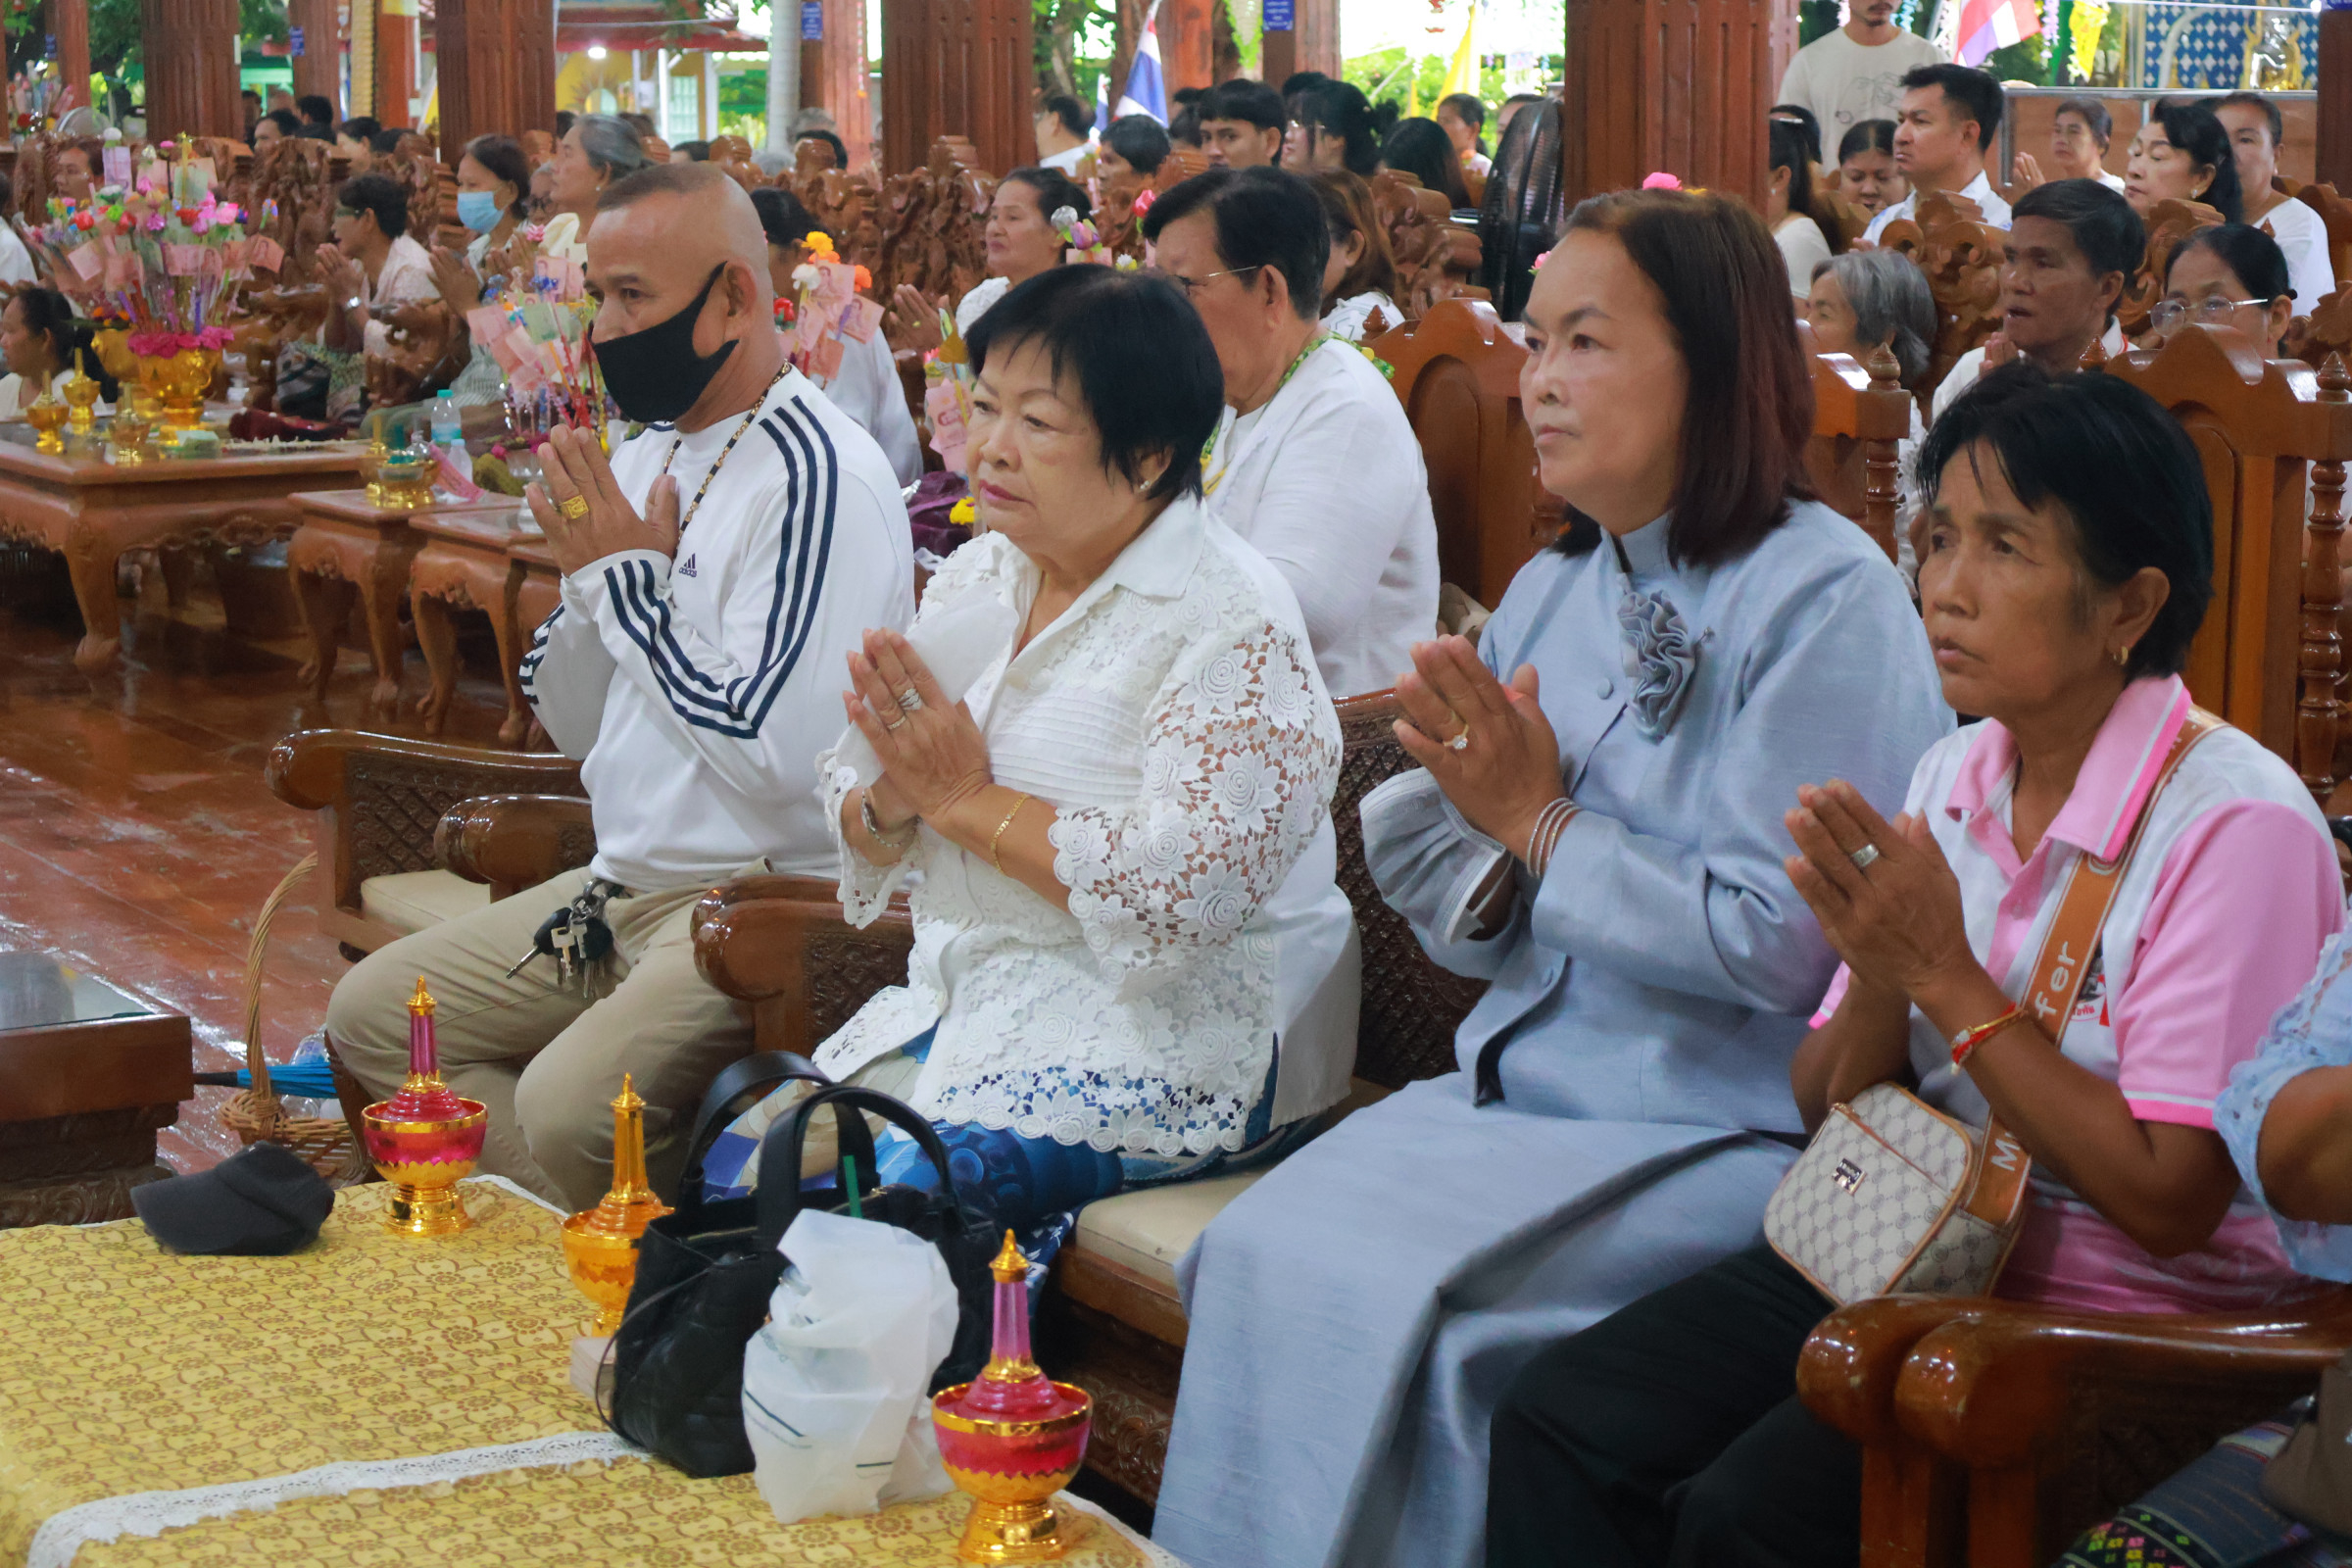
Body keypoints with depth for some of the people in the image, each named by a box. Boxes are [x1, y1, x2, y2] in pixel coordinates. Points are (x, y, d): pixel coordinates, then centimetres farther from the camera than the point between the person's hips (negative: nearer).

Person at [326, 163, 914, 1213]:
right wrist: (593, 577, -4)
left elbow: (777, 751, -26)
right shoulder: (645, 454, 12)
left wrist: (629, 574, -14)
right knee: (371, 1012, 5)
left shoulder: (821, 477, -16)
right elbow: (572, 722, 17)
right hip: (621, 885, 10)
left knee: (569, 1103, -30)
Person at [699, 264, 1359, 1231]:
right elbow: (858, 826, 14)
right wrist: (889, 804, -11)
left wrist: (965, 798, -17)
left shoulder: (1232, 624, -13)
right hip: (964, 1002, 7)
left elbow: (1187, 892, -24)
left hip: (1167, 1031, -7)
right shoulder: (973, 580, 11)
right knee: (738, 1168, -12)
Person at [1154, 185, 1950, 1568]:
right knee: (1263, 1248, -16)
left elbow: (1779, 946, -18)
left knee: (1399, 1298, -25)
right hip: (1525, 1081, 7)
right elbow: (1468, 929, 14)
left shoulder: (1829, 600, -11)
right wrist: (1488, 846, -9)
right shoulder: (1552, 593, 12)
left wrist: (1539, 823, -13)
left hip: (1727, 1131, -7)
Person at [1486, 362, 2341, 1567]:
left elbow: (2169, 1201, -19)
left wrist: (1945, 976, -18)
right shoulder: (1954, 779, 7)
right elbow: (1827, 1110, 9)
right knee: (1559, 1423, -14)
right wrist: (1877, 978, -13)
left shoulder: (2234, 824, -15)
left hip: (2125, 1323, -7)